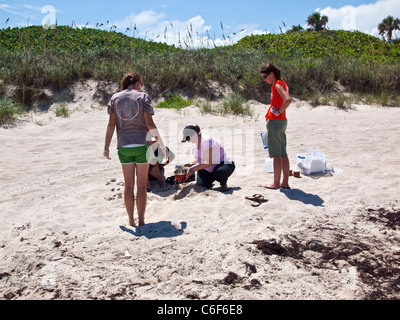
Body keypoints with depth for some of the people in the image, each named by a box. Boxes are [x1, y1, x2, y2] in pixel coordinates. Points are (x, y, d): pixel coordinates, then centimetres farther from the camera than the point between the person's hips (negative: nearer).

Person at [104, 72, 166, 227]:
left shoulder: (115, 98, 6)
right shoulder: (143, 96, -2)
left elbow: (111, 124, 1)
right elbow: (149, 123, -9)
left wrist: (106, 147, 6)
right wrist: (160, 141, 1)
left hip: (124, 147, 3)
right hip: (141, 145, -2)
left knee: (128, 185, 10)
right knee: (141, 185, 6)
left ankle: (131, 220, 15)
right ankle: (141, 220, 11)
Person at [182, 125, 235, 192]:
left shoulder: (207, 140, -25)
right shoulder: (195, 142, 2)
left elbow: (209, 162, -28)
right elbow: (198, 158, 20)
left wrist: (194, 169, -23)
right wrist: (191, 164, 0)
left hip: (224, 164, -7)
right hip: (209, 170, 7)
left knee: (219, 171, -41)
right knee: (201, 185, -17)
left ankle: (224, 183, -7)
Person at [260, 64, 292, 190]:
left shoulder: (277, 85, -13)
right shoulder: (282, 83, 15)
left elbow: (288, 100, -28)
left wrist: (279, 111, -16)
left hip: (275, 121, -10)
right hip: (282, 121, 10)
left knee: (276, 154, -5)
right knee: (283, 154, 11)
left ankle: (276, 183, 1)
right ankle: (285, 183, 16)